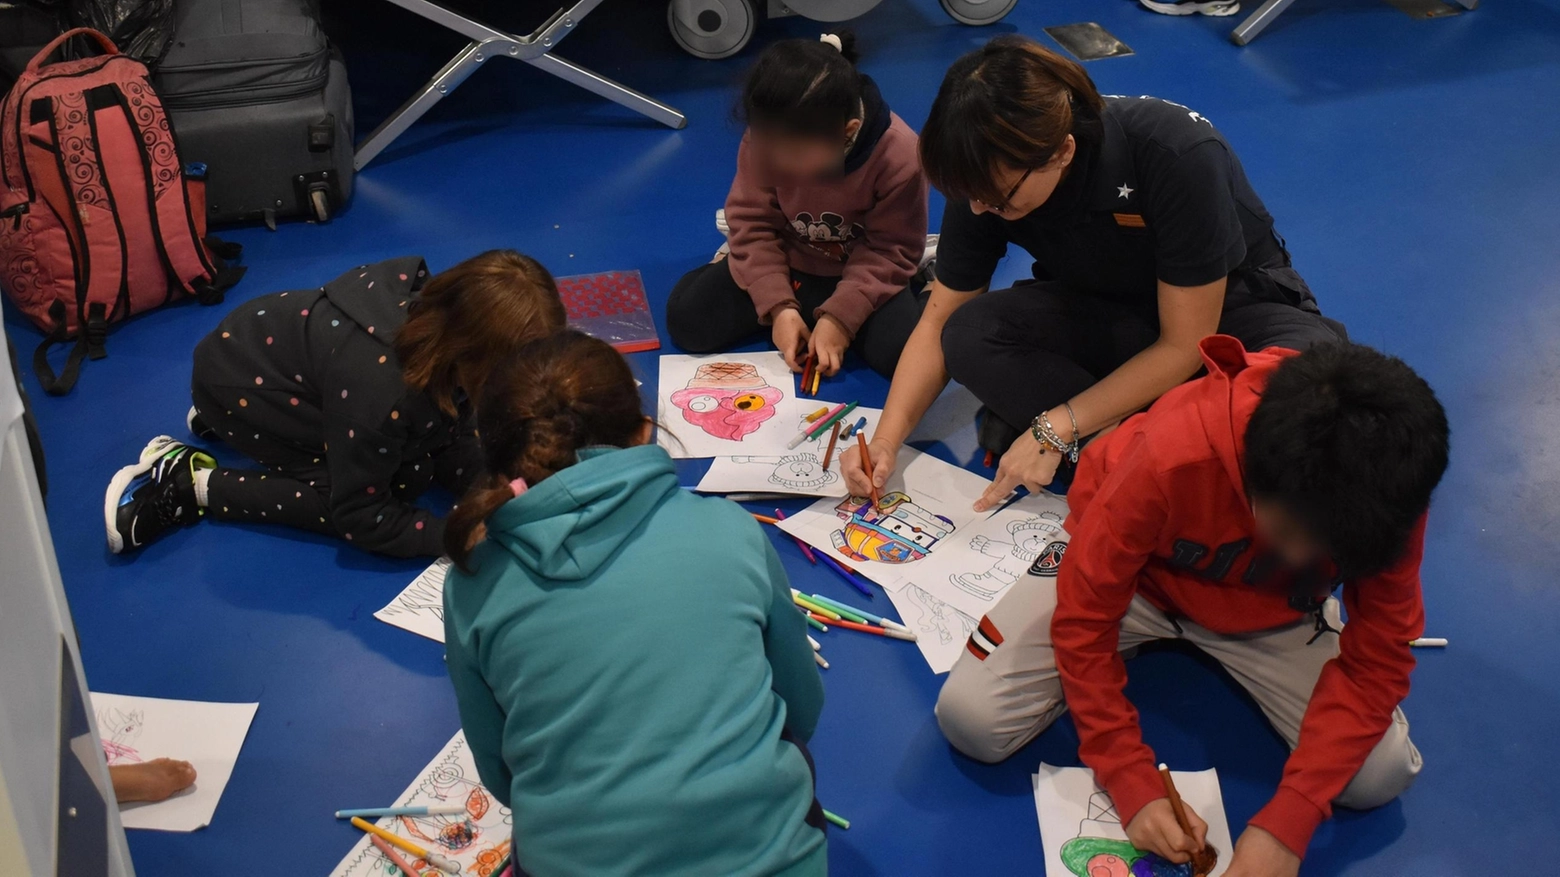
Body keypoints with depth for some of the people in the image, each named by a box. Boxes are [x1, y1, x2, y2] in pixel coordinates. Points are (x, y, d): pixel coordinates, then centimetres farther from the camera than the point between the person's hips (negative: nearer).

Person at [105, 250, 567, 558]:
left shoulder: (439, 312, -19)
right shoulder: (379, 389, -40)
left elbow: (453, 443, -8)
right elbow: (359, 517, -28)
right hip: (238, 383, -8)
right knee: (405, 479, -15)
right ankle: (190, 485, -7)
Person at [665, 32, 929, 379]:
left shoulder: (900, 156, -29)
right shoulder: (765, 140, -22)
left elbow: (891, 249, -19)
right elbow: (754, 222, -12)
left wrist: (840, 316, -28)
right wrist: (778, 305, -22)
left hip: (860, 270, -3)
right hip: (784, 260, 3)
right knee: (687, 322, -12)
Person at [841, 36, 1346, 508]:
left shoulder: (1178, 156, -33)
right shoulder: (987, 179, -19)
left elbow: (1184, 346, -26)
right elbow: (939, 324, -8)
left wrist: (1056, 429, -27)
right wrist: (886, 441, -20)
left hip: (1225, 308, -3)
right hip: (1105, 313, 4)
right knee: (969, 337, -27)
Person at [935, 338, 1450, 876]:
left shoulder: (1386, 493, -30)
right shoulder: (1171, 457, -40)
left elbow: (1375, 662, -22)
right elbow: (1082, 618, -27)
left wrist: (1286, 823, -31)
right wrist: (1133, 786, -29)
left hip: (1271, 608, 2)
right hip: (1133, 574, -2)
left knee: (1381, 775, -17)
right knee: (972, 721, -19)